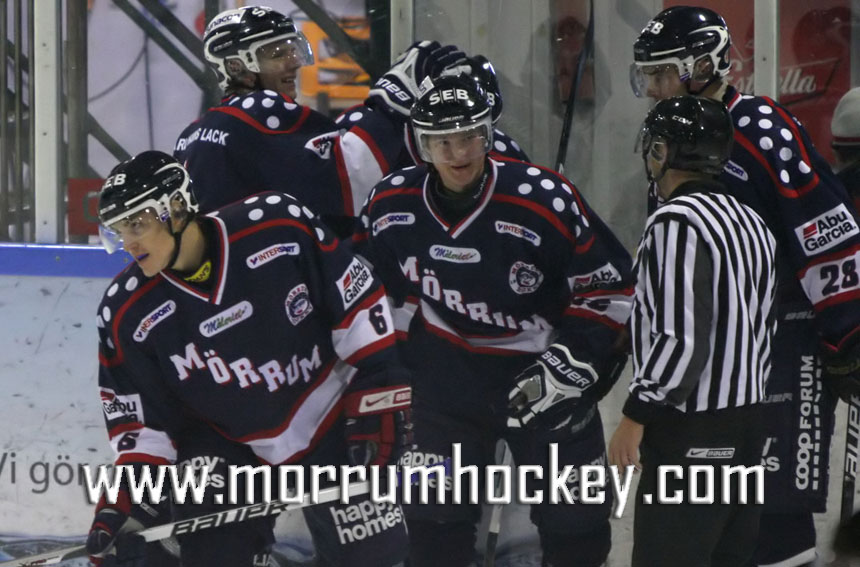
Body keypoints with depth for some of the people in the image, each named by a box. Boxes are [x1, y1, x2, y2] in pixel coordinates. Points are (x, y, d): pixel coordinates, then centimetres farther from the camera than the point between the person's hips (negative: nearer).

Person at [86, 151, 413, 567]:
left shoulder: (280, 227, -22)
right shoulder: (128, 314, -13)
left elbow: (359, 302, -12)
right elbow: (140, 421, -5)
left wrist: (379, 400, -13)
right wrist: (127, 501, -17)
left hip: (333, 424, -1)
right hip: (227, 448, 1)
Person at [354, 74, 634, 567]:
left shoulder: (546, 201, -22)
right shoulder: (391, 206, -10)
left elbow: (609, 289, -13)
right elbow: (377, 285, 9)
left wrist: (570, 364, -18)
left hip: (540, 366, -2)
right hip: (448, 372, 2)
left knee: (577, 524, 4)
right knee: (435, 523, 4)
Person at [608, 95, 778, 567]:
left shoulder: (677, 223, -17)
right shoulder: (750, 223, 13)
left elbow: (681, 337, -22)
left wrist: (636, 415, -17)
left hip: (690, 435, -9)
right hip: (745, 425, 9)